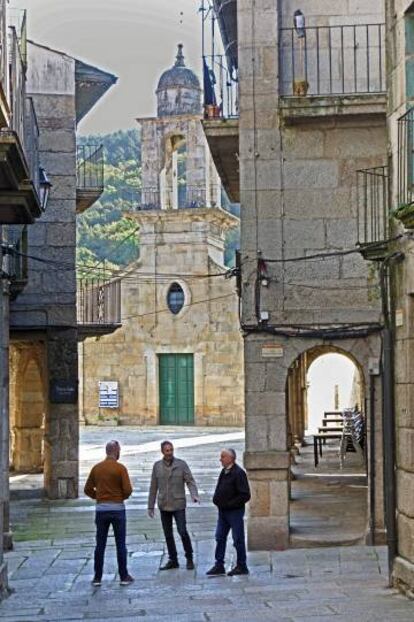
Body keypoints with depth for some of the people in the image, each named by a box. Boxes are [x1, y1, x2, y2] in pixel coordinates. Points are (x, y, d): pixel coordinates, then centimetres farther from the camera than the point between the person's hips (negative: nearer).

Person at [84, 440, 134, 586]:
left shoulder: (96, 468, 5)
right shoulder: (120, 468, -9)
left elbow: (88, 489, 7)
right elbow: (128, 489, -14)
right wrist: (122, 497, 6)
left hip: (101, 509, 3)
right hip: (118, 508, -3)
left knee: (100, 545, 8)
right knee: (121, 544, 5)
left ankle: (97, 577, 9)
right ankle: (124, 576, 8)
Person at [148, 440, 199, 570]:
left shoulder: (181, 464, -1)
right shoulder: (157, 466, 6)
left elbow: (190, 481, -5)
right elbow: (153, 487, 9)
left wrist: (194, 495, -23)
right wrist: (150, 506, 8)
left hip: (178, 505, -3)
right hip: (163, 506, 3)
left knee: (183, 531, -10)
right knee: (168, 535, 8)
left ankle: (189, 558, 6)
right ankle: (173, 560, 18)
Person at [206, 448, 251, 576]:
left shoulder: (239, 473, -16)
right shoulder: (224, 472, 11)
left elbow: (245, 495, -20)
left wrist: (229, 504, -19)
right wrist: (216, 499, 7)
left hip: (234, 512, -8)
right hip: (223, 511, 9)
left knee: (238, 539, 1)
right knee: (220, 538, 8)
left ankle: (241, 566, 11)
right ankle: (219, 565, 14)